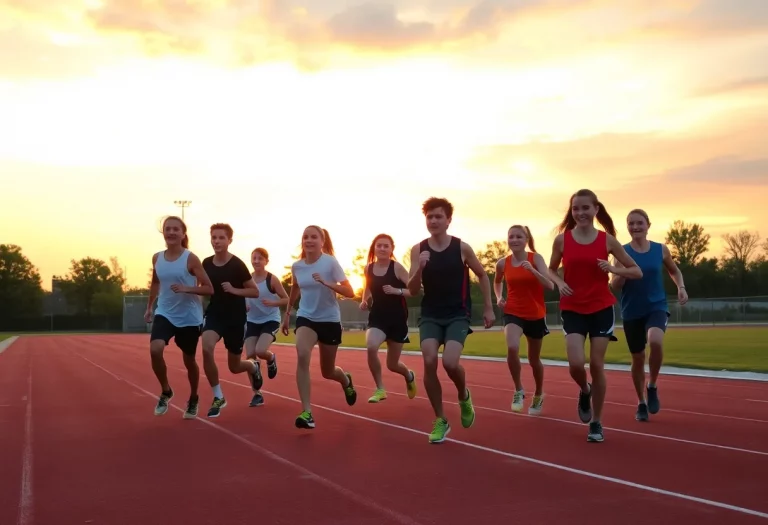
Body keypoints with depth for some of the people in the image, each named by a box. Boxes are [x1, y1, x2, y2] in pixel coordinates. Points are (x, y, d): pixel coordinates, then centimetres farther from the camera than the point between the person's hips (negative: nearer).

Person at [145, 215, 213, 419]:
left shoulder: (191, 259, -12)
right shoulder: (157, 258, 2)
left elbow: (209, 289, -12)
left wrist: (187, 289, -26)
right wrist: (149, 306, 19)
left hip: (189, 317, -3)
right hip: (165, 314, 3)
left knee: (189, 360, 10)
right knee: (155, 349, -23)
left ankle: (193, 399, 35)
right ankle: (165, 391, 1)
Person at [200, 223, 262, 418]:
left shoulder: (237, 264, -13)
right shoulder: (206, 264, 0)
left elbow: (255, 292, -9)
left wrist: (234, 290, -22)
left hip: (236, 318, -3)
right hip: (214, 315, 3)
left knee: (234, 367, 8)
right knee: (206, 349, -27)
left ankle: (253, 367, 48)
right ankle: (218, 397, -10)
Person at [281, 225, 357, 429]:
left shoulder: (330, 262, -15)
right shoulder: (296, 266, -3)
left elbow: (350, 292, -20)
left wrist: (326, 283, -34)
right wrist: (287, 314, 22)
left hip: (330, 320, -2)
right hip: (305, 318, 2)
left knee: (327, 372, 10)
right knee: (302, 356, -28)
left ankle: (346, 380, 50)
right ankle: (306, 412, -26)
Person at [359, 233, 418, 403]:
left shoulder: (397, 267, -10)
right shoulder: (368, 268, 1)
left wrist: (397, 291, -27)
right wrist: (364, 301, 2)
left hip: (397, 319, -2)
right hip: (377, 317, 2)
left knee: (392, 365, 8)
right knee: (371, 347, -30)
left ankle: (409, 376, 48)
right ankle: (380, 389, -11)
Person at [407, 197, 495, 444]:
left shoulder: (462, 247, -5)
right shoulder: (418, 250, -2)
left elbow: (483, 276, 10)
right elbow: (412, 290, -4)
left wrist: (488, 308, 7)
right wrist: (420, 268, -23)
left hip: (458, 315, -2)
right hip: (430, 315, 2)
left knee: (450, 362, -21)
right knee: (429, 361, -16)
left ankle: (464, 396, 15)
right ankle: (440, 420, 3)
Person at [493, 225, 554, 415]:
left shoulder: (536, 258, -10)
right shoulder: (502, 263, -2)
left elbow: (550, 286, -21)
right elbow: (497, 282, 20)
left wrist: (532, 270, -33)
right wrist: (499, 297, 2)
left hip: (535, 315, -1)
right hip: (513, 313, 1)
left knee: (534, 359, 13)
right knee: (512, 348, -29)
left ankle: (539, 395, 41)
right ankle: (519, 391, -8)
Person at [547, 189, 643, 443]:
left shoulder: (607, 239, -2)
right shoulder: (562, 239, -2)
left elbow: (637, 272, 3)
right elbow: (551, 269, 12)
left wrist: (612, 269, -15)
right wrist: (560, 282, -9)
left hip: (602, 308, 0)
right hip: (572, 309, 0)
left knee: (597, 364, 0)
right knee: (576, 363, -15)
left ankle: (596, 423, 16)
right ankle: (585, 392, 22)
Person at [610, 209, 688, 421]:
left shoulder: (661, 249, 0)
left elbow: (674, 271, 19)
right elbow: (615, 287, -4)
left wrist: (681, 287, 0)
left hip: (657, 307, 0)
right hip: (632, 312, 1)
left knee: (656, 341, -31)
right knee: (638, 359, 9)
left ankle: (652, 387, -6)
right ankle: (641, 403, 31)